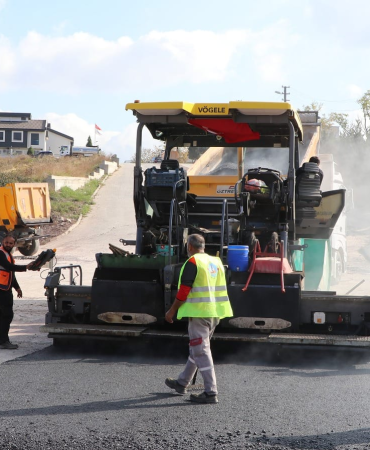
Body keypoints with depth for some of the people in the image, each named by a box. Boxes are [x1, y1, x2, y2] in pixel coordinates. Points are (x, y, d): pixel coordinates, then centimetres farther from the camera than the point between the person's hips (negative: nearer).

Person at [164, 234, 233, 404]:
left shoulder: (192, 262, -11)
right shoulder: (216, 262, 14)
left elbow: (183, 291, -14)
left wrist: (172, 311, -4)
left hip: (199, 312, -9)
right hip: (215, 313, 9)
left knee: (201, 351, -5)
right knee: (197, 348, 20)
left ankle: (211, 392, -7)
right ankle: (182, 383, 34)